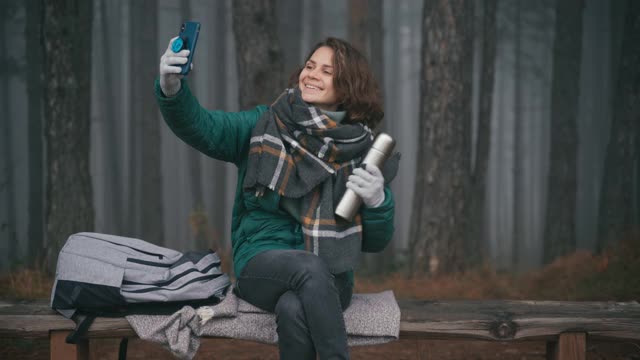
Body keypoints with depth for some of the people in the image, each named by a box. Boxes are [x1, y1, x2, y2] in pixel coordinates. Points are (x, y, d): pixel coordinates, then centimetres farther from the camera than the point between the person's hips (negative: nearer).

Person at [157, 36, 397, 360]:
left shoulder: (362, 150, 7)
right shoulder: (266, 125, 7)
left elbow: (375, 242, 9)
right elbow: (200, 126, -9)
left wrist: (377, 202, -12)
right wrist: (172, 89, -29)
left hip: (327, 279, 0)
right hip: (262, 264, 0)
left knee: (293, 310, -36)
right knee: (310, 266, -36)